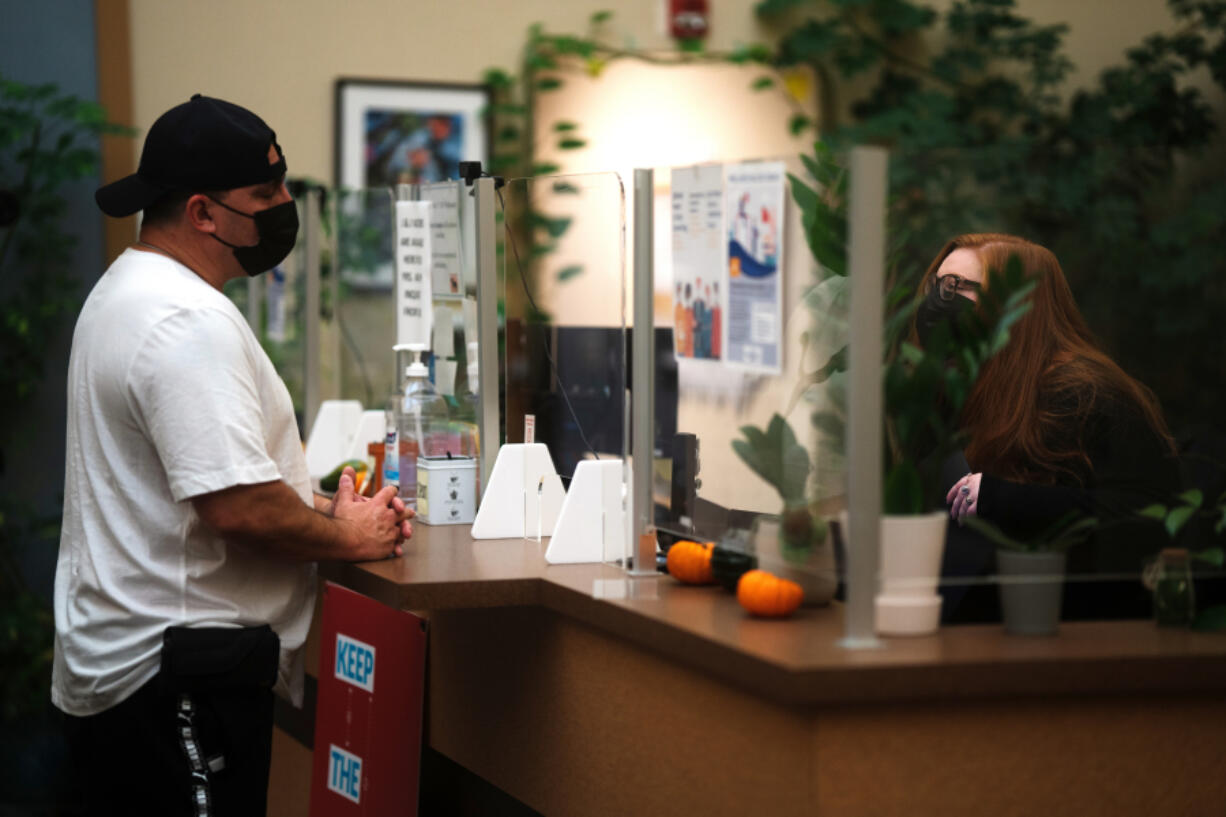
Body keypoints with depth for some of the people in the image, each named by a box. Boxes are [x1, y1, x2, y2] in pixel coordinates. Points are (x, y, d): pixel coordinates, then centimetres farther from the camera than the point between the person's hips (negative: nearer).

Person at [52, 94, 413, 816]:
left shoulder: (125, 292, 16)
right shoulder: (189, 322, -19)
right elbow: (238, 508, -25)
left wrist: (325, 507, 12)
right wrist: (351, 537, -8)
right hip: (175, 670, -11)